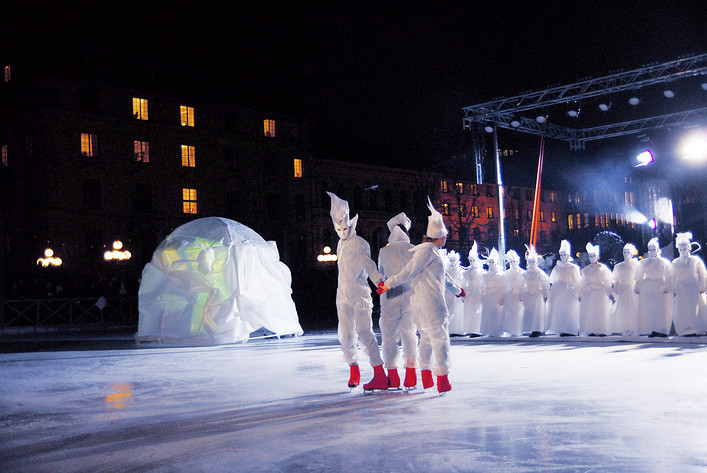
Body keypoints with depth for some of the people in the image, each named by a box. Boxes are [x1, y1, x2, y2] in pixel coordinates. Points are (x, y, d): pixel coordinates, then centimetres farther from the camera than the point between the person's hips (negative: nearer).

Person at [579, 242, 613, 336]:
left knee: (601, 312, -5)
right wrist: (580, 295, 13)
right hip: (588, 293, 3)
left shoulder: (603, 268, 5)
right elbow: (582, 283, 17)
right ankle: (591, 331, -1)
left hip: (600, 293, -3)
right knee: (588, 313, -4)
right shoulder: (585, 269, 15)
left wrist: (610, 293, -4)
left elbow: (607, 282, 4)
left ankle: (602, 331, -2)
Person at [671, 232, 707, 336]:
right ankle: (685, 330, 2)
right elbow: (673, 278, 12)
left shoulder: (696, 260, 3)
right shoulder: (675, 263, 8)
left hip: (694, 290, -2)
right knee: (681, 311, -3)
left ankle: (696, 330, 3)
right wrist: (673, 290, 8)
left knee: (695, 309, -4)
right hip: (680, 291, 2)